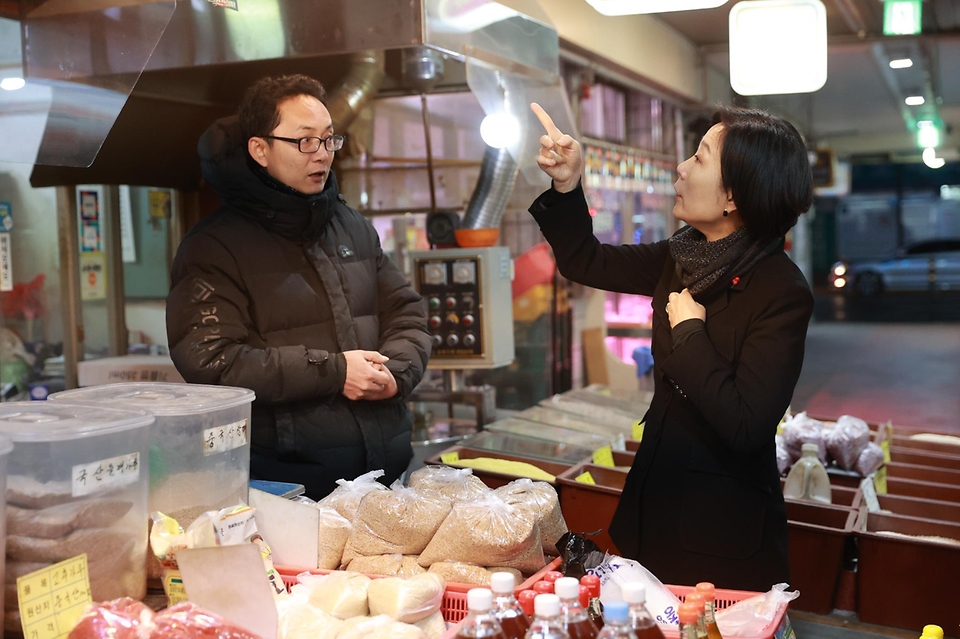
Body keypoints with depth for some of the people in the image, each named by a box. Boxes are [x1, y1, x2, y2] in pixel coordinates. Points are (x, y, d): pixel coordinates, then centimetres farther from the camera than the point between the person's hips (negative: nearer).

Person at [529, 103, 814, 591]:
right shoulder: (683, 259, 0)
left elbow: (745, 427, -27)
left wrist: (690, 331, -20)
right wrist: (566, 184, -2)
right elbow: (583, 262, 12)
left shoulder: (781, 292, -21)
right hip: (655, 501, 7)